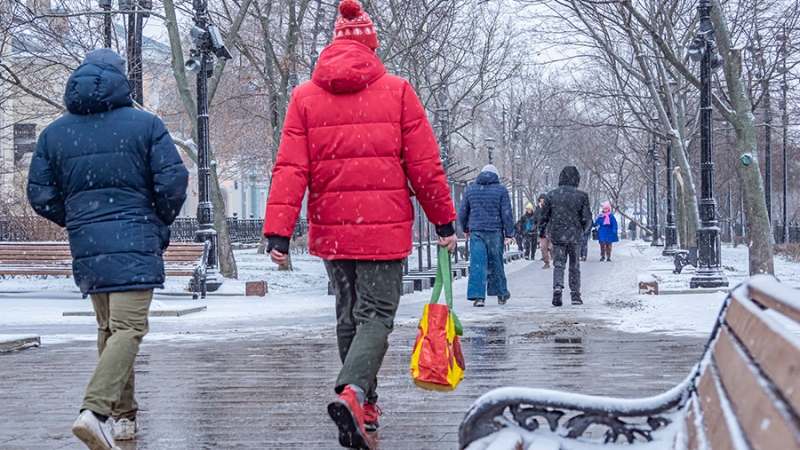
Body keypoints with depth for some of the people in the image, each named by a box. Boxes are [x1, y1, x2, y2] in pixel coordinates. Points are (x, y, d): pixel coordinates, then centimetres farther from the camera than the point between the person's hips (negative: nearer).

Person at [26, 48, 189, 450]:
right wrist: (161, 222, 11)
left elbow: (41, 196, 8)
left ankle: (123, 416, 22)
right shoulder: (146, 124, -1)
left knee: (108, 328, 18)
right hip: (135, 243, -4)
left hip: (85, 246, 5)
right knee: (128, 327, -8)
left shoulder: (54, 133, 9)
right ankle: (96, 409, -26)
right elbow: (173, 181, -6)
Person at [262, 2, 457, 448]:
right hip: (385, 227, -3)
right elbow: (424, 165, -2)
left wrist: (278, 232, -6)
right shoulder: (397, 91, -2)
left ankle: (366, 405, 26)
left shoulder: (305, 97, 4)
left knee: (349, 315, 17)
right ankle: (353, 392, -24)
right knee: (377, 313, -1)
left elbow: (290, 169, -3)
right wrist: (445, 220, 7)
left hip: (331, 229, 3)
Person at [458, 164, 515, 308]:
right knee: (496, 263, 11)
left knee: (477, 263, -3)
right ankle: (501, 293, 23)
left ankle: (478, 295, -12)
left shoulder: (470, 190, 9)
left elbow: (462, 213, 13)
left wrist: (465, 229, 26)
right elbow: (506, 214, -4)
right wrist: (509, 233, 0)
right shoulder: (501, 191, 1)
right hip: (495, 231, -1)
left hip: (476, 231, 1)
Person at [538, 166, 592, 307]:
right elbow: (587, 218, -4)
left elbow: (544, 216, 3)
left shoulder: (551, 195, -1)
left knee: (559, 264, 4)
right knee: (574, 266, 11)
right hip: (575, 236, 0)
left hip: (557, 235, 0)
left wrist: (542, 229, 21)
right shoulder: (581, 196, -5)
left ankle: (557, 286, -22)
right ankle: (575, 294, 12)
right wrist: (583, 229, 17)